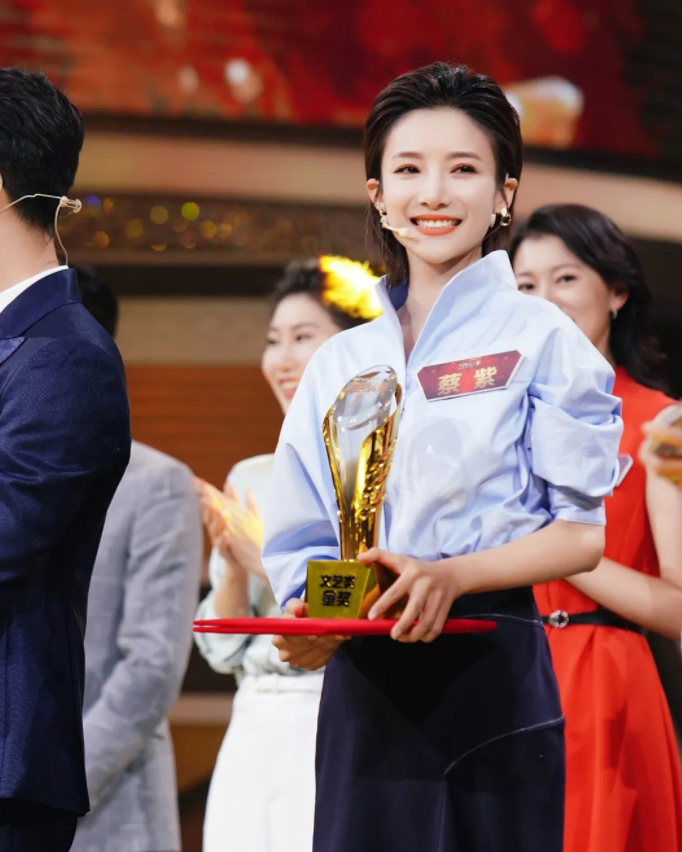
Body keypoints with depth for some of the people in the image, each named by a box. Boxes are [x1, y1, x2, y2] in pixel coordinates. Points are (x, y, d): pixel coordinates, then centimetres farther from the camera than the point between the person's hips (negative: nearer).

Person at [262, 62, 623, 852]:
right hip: (363, 690, 4)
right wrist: (311, 620, -7)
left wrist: (451, 575, -18)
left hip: (490, 676, -4)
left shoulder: (540, 338, 2)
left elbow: (583, 530, -3)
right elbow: (300, 547, 15)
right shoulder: (339, 363, 15)